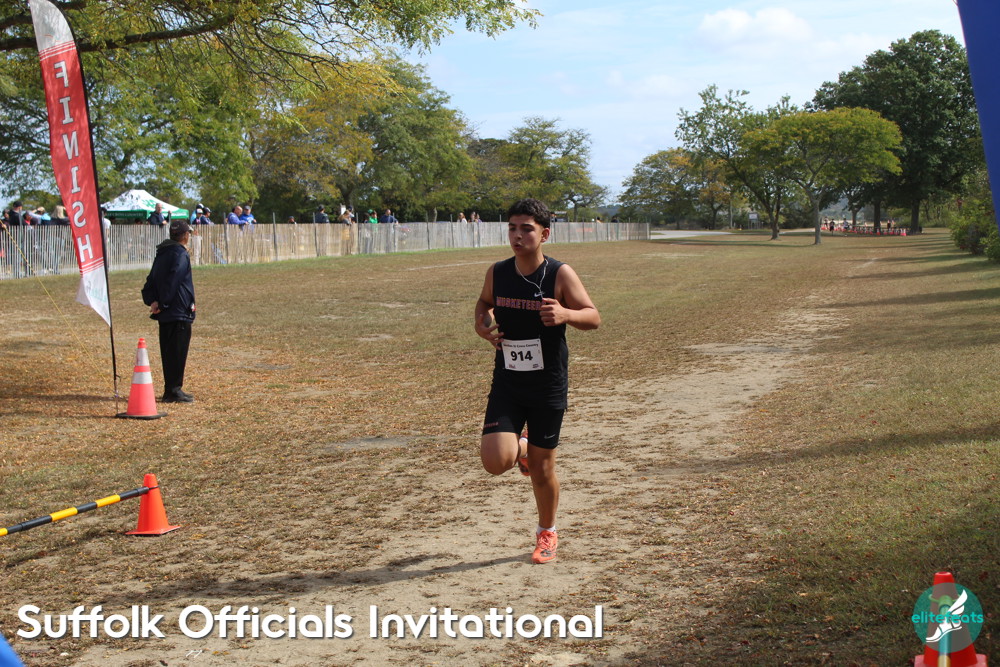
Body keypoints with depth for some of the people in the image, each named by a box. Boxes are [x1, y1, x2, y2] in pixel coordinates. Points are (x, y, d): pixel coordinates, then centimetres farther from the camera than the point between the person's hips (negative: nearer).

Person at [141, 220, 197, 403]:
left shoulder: (162, 253, 16)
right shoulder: (180, 254, -13)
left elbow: (152, 279, 11)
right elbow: (172, 281, -20)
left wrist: (151, 300, 1)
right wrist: (162, 303, -14)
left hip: (165, 312, 9)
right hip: (179, 312, -9)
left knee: (168, 351, 13)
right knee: (178, 351, -4)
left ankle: (170, 390, 19)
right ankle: (174, 390, -3)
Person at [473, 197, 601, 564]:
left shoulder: (560, 275, -12)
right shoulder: (497, 273, -2)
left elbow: (594, 317, -9)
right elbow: (484, 302, 19)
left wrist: (566, 314, -30)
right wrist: (482, 324, -3)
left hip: (548, 386, -2)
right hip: (507, 383, 2)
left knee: (542, 468, 7)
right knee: (495, 461, -14)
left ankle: (547, 533, 33)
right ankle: (521, 448, 24)